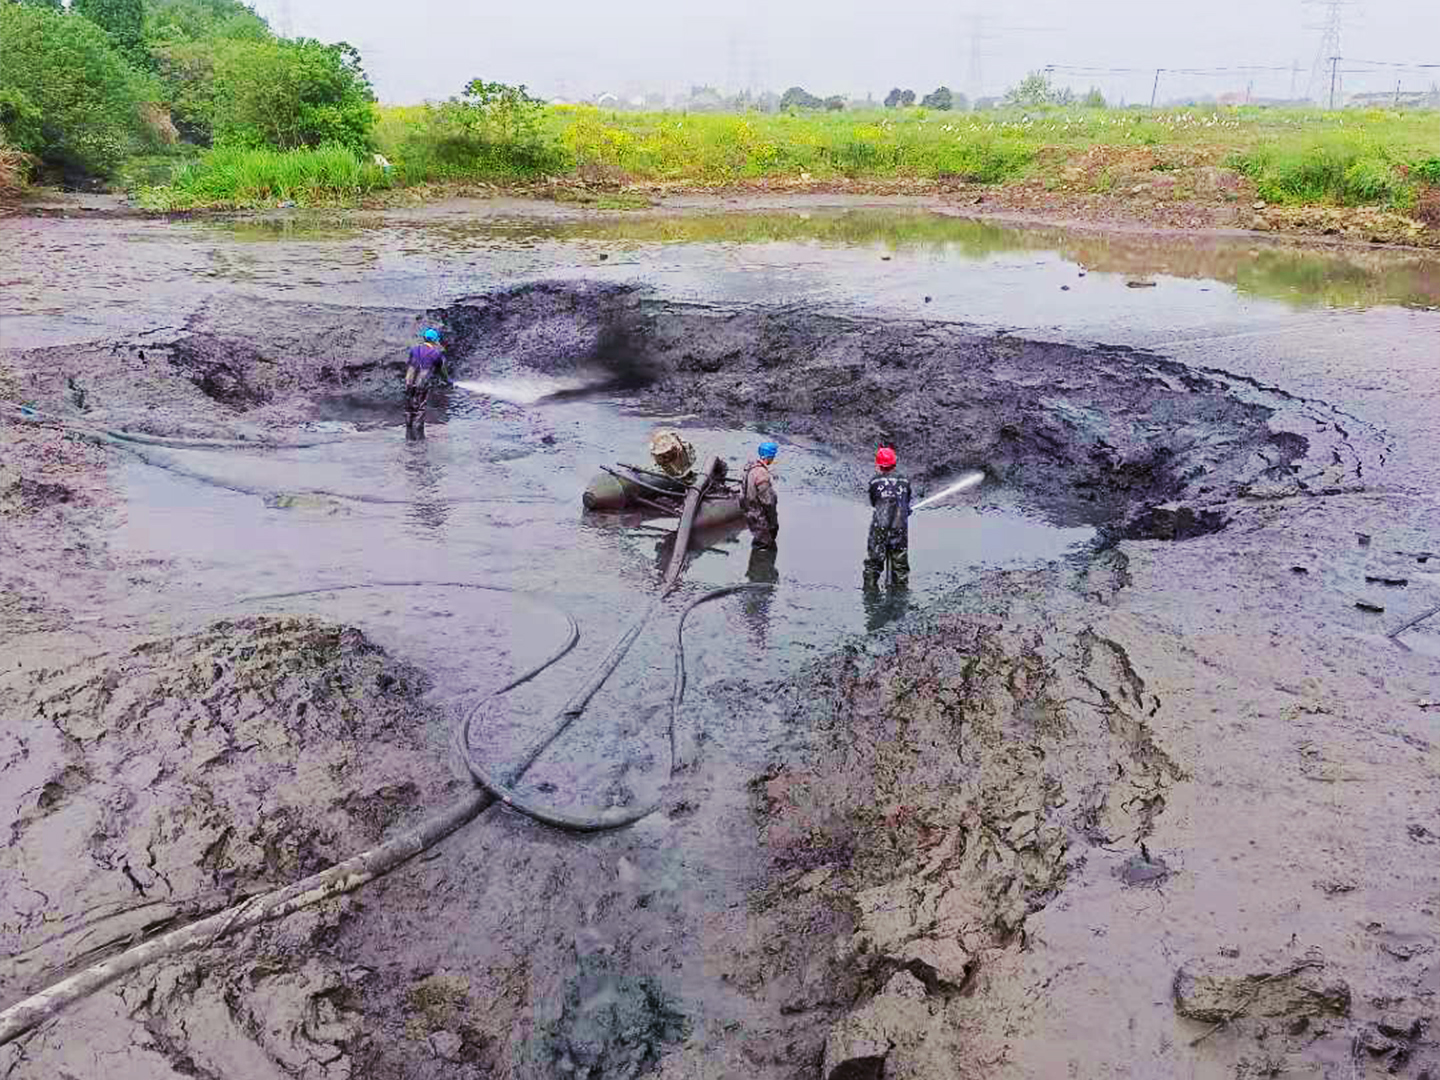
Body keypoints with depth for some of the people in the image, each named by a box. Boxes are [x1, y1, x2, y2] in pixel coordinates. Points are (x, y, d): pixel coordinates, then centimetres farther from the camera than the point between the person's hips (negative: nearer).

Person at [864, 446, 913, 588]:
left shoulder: (875, 482, -4)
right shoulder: (904, 482, 3)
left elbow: (873, 503, 7)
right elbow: (907, 504, 10)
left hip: (879, 528, -2)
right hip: (901, 528, 2)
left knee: (873, 562, 8)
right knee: (900, 563, 14)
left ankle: (870, 587, 9)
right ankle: (902, 587, 19)